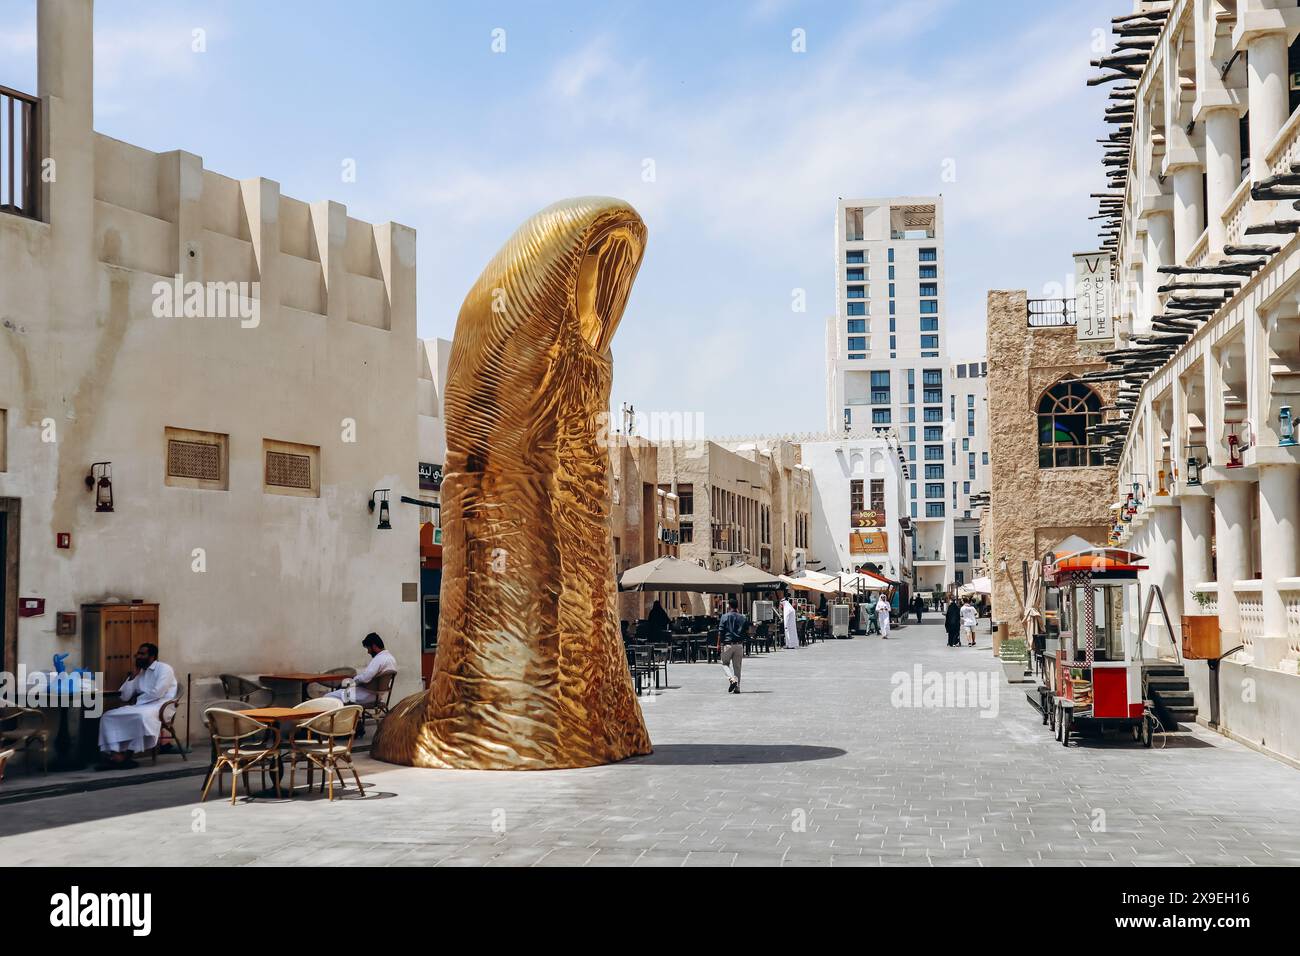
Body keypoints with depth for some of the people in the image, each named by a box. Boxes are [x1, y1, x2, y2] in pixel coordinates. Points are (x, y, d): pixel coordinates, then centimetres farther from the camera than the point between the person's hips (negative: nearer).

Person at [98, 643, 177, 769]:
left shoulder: (164, 669, -2)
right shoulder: (139, 673, 20)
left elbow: (157, 693, -16)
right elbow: (125, 697, 10)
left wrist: (136, 700, -4)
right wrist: (134, 674, 6)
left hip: (160, 706, -7)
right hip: (139, 707, 7)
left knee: (142, 716, -39)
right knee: (109, 716, -11)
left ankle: (127, 755, -29)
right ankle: (114, 753, -28)